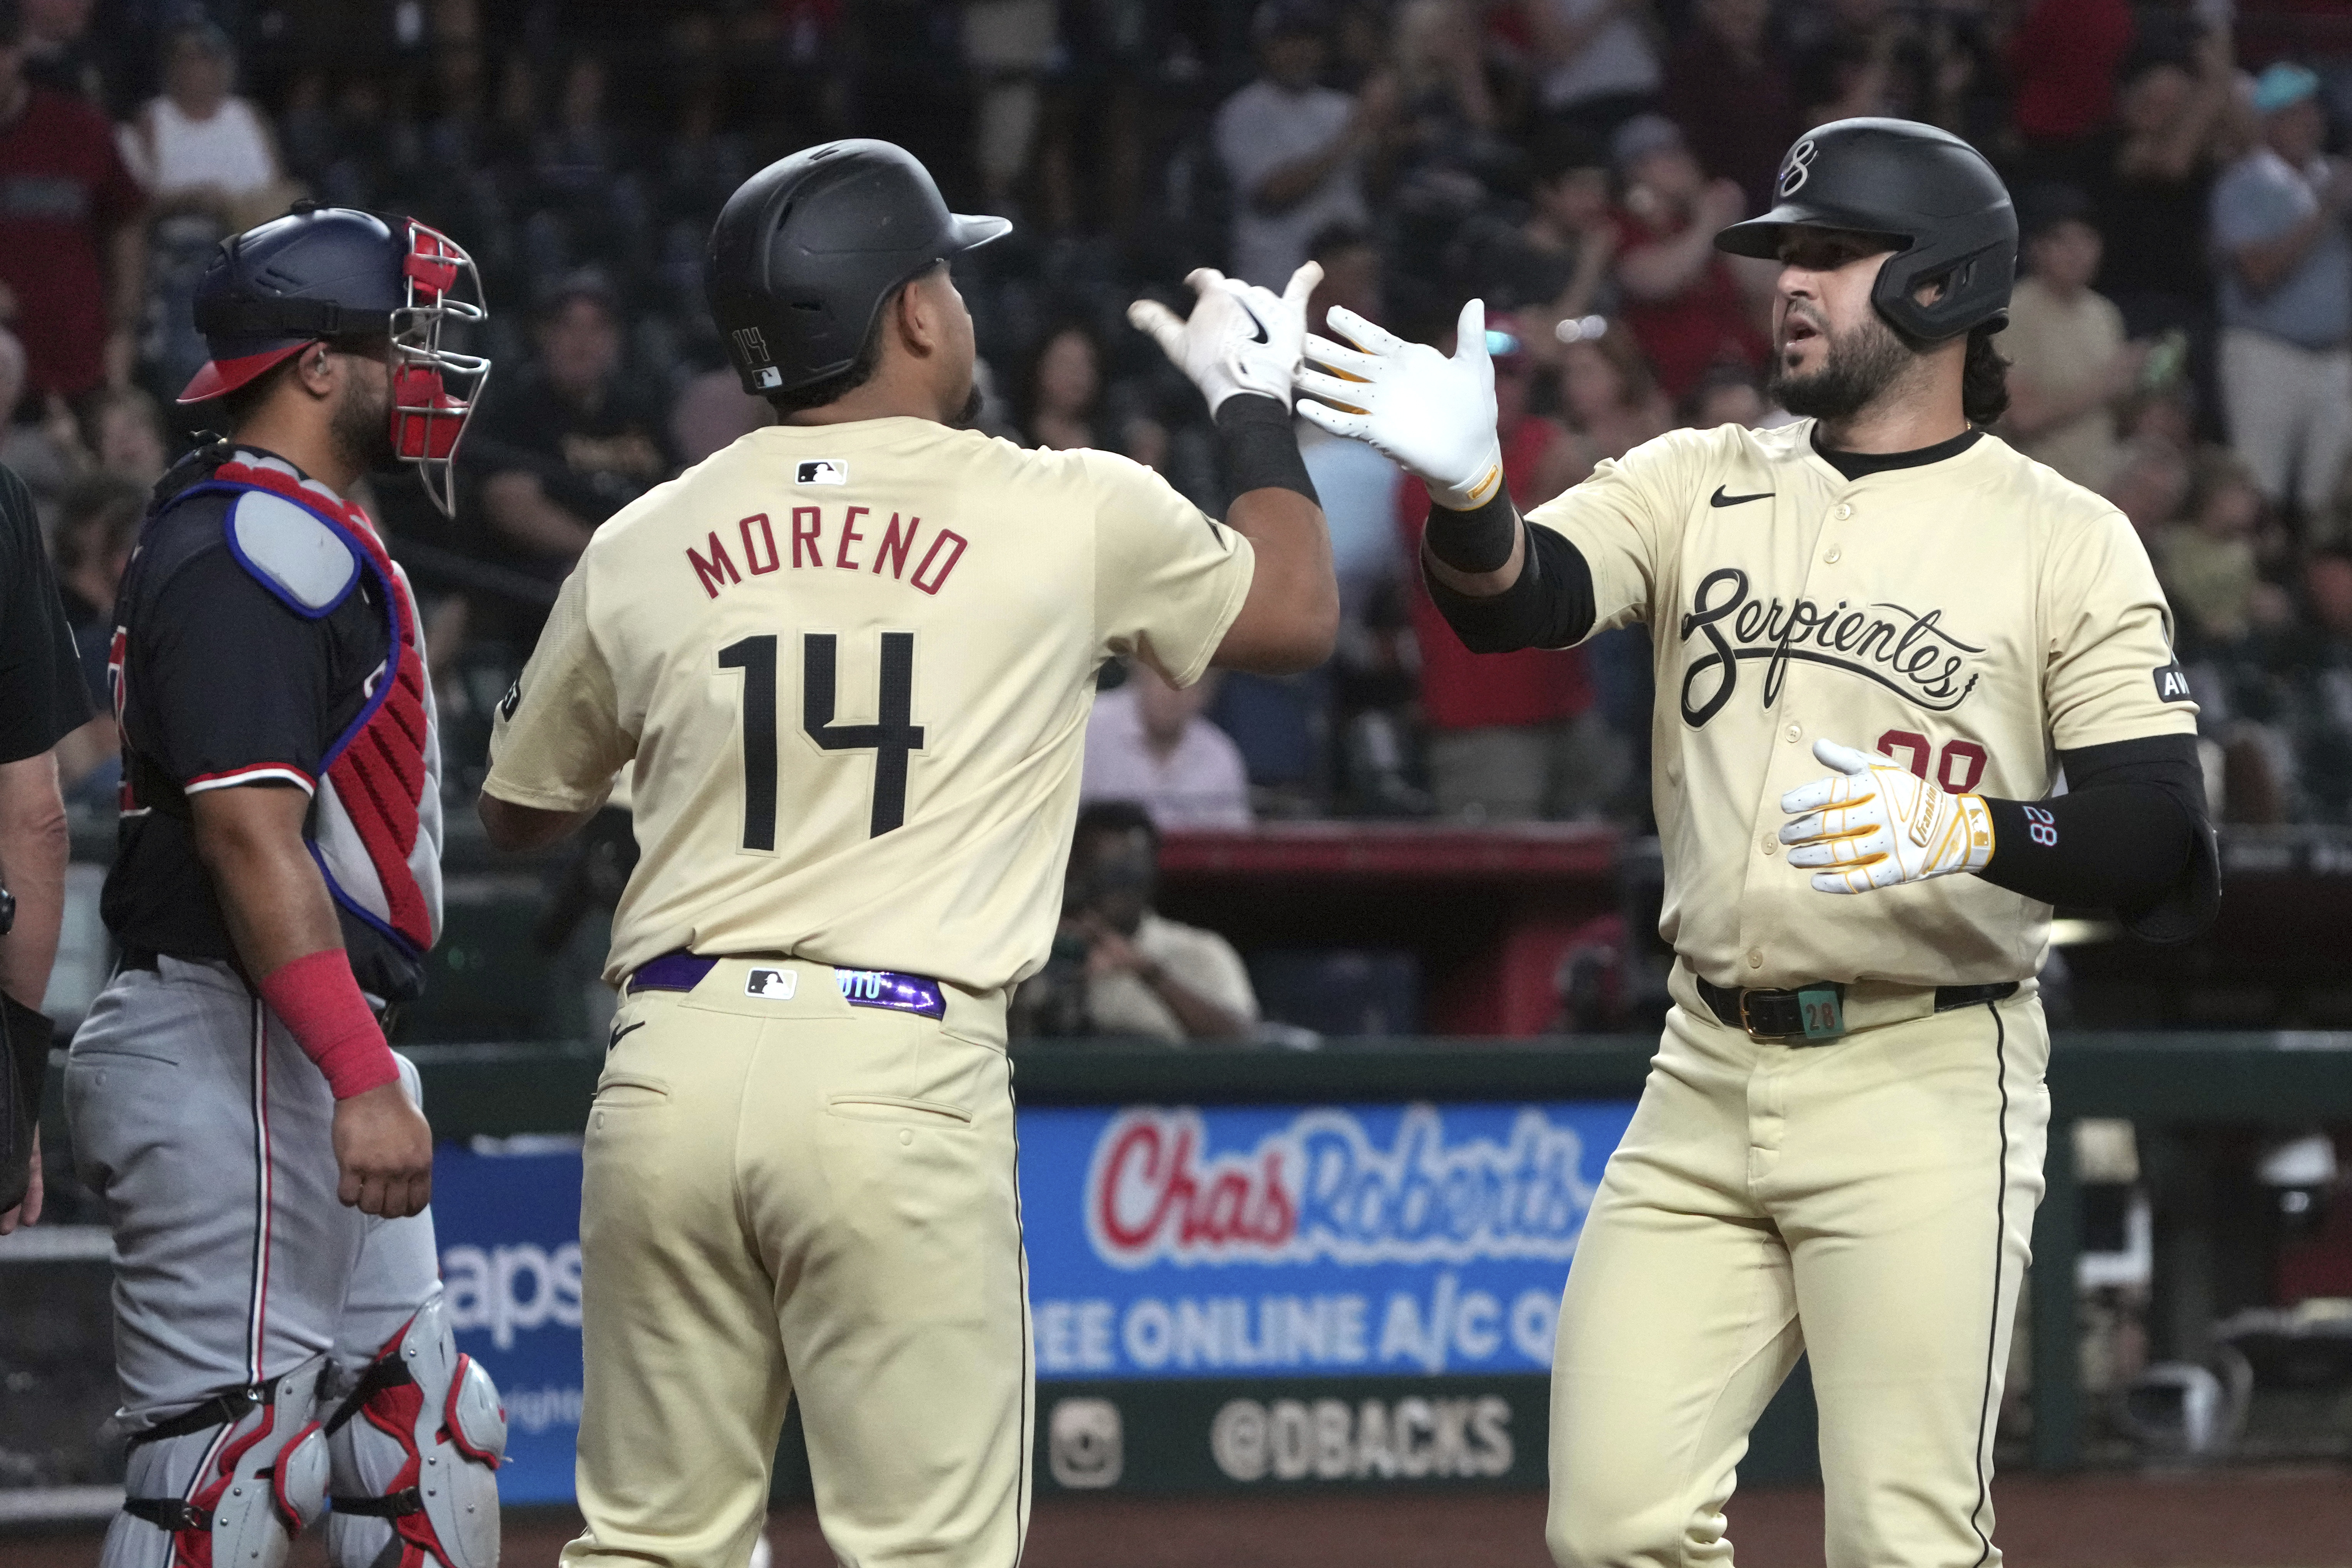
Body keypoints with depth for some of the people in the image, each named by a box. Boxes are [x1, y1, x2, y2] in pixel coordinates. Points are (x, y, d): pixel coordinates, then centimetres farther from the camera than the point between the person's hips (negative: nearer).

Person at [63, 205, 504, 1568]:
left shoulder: (314, 540, 19)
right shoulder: (249, 559, -15)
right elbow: (250, 838, -23)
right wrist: (361, 1080, -28)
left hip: (309, 1057, 11)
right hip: (239, 1057, -11)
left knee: (429, 1442, 11)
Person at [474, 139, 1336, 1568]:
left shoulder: (642, 547, 10)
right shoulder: (1071, 514, 2)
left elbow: (521, 809, 25)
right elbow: (1299, 611, 20)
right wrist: (1255, 402, 35)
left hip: (671, 1068, 4)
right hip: (902, 1075, -3)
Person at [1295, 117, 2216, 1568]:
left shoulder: (2068, 542, -2)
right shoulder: (1699, 484, 10)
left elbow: (2168, 850, -9)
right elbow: (1518, 603, -9)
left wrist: (1972, 831, -28)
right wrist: (1467, 480, -31)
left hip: (1925, 1087, -4)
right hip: (1709, 1082, 4)